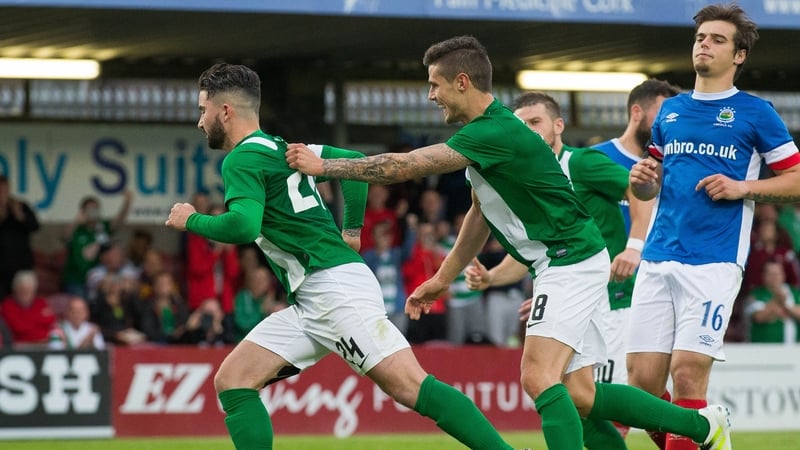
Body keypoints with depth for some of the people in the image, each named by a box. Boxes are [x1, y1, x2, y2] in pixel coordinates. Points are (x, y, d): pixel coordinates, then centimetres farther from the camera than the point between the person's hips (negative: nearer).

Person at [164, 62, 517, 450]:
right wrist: (351, 229, 26)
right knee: (231, 381, 2)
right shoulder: (278, 148, 21)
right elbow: (355, 162, 26)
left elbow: (243, 226, -23)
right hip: (311, 302, 10)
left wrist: (191, 220, -5)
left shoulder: (242, 159, -7)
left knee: (409, 385, -18)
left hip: (336, 286, -10)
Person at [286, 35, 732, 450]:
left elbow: (406, 165, -24)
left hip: (573, 259, -10)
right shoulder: (484, 131, 11)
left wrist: (323, 165, -17)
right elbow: (481, 213, 22)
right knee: (578, 396, 8)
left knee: (539, 377, -23)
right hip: (566, 265, 10)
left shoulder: (496, 132, -21)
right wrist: (444, 278, 24)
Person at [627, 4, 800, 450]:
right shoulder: (670, 111, 17)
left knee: (687, 371, -13)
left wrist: (743, 187, -10)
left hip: (714, 262, -5)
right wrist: (642, 179, 2)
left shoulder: (755, 113, 3)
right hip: (658, 258, 5)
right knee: (643, 377, -1)